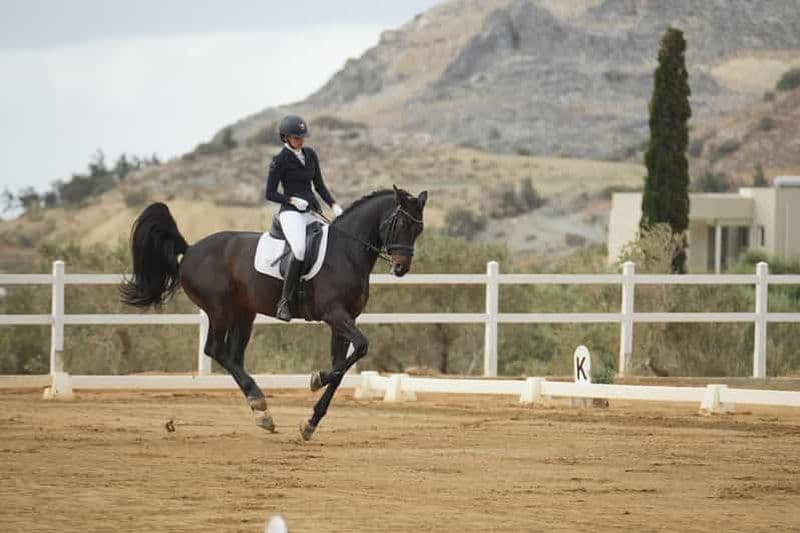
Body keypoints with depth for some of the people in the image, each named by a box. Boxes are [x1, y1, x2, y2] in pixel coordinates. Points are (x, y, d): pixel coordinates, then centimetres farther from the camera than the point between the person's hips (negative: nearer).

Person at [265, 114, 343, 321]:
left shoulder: (310, 155, 14)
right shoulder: (280, 161, -3)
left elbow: (319, 185, 20)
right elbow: (270, 194, -1)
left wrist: (334, 205, 5)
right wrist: (292, 200, -16)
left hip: (312, 211, 7)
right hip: (291, 212, -7)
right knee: (300, 250, -32)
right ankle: (284, 302, -29)